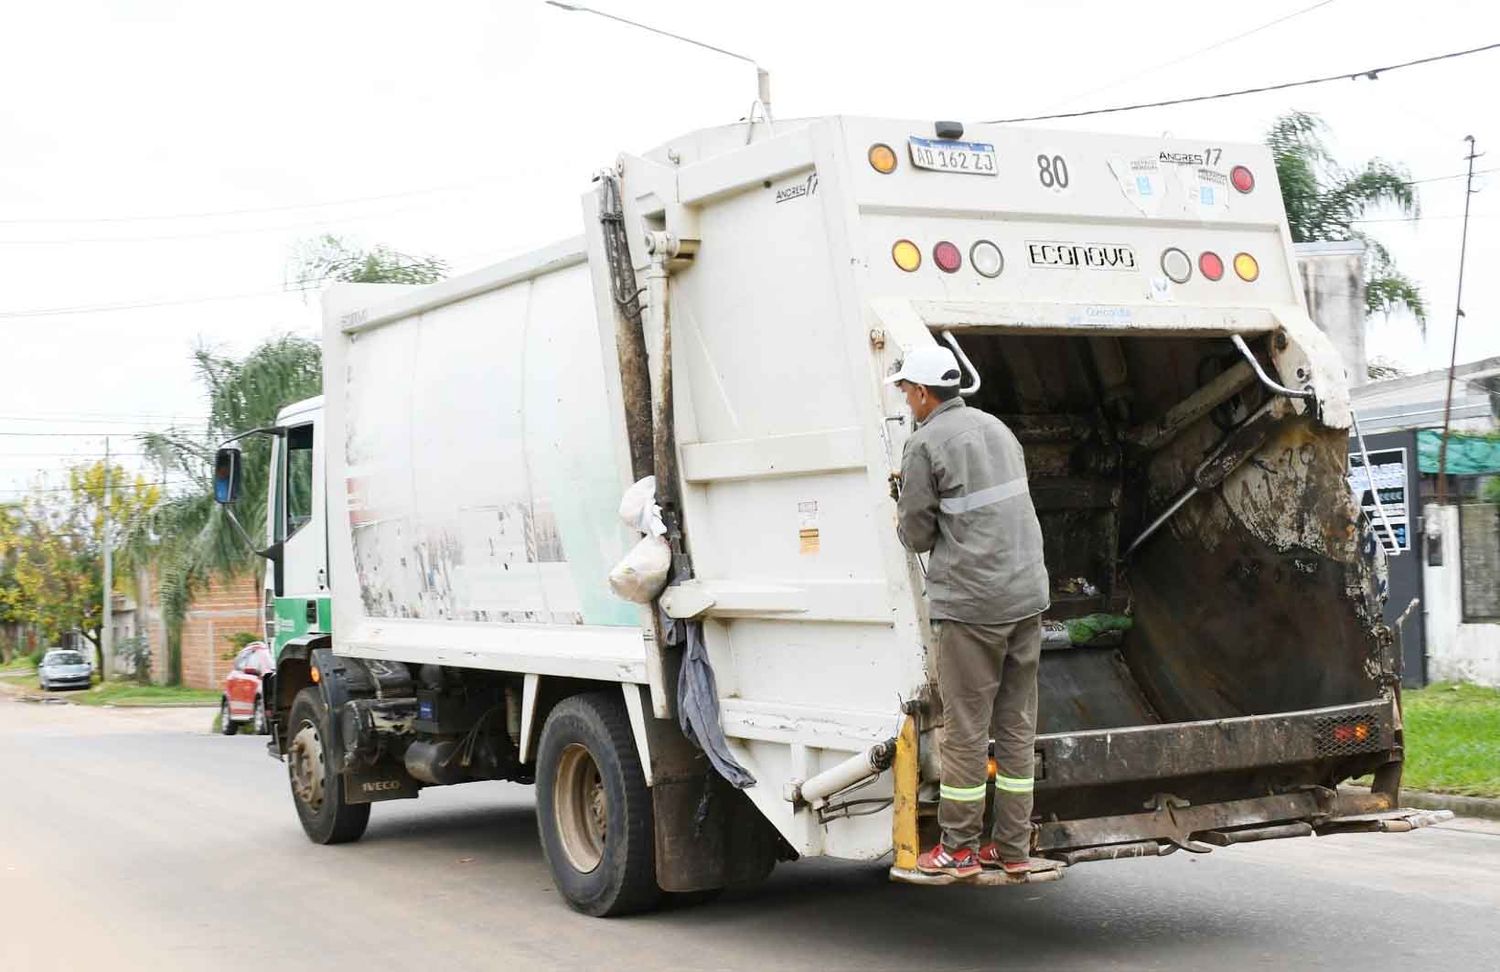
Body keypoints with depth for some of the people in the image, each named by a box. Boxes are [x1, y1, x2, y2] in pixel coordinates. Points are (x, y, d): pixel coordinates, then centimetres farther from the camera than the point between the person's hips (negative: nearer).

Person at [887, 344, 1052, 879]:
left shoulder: (925, 443, -8)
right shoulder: (996, 427, 15)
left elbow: (917, 536, -4)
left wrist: (902, 518, 17)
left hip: (970, 601, -7)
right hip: (1027, 594, 7)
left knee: (965, 728, 0)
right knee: (1016, 723, 10)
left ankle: (959, 848, 7)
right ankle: (1013, 846, 15)